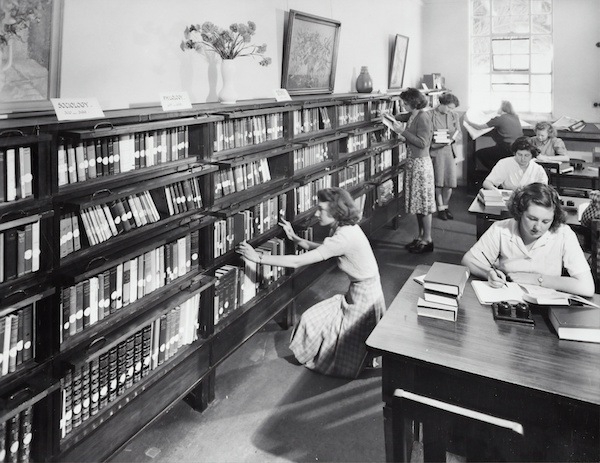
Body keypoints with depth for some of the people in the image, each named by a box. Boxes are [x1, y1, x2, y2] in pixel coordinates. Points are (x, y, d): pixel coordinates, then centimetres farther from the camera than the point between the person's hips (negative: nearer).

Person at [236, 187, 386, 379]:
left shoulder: (344, 237, -29)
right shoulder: (347, 228, -1)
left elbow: (297, 262, -28)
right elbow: (320, 248, 15)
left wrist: (258, 257, -24)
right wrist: (295, 238, 5)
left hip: (363, 299, -9)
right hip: (357, 293, 9)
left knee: (313, 321, 3)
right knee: (312, 318, 14)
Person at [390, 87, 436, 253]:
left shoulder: (423, 117, -15)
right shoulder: (412, 116, 10)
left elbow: (422, 143, -20)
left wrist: (403, 131, -20)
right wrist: (404, 138, 2)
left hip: (421, 162, -9)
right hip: (412, 162, 9)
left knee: (423, 202, -2)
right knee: (416, 201, 13)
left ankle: (427, 240, 7)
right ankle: (420, 236, 22)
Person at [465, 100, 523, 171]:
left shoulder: (499, 118, -7)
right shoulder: (515, 117, 12)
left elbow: (479, 127, -2)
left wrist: (467, 121, 12)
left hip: (508, 150, -8)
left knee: (478, 154, 6)